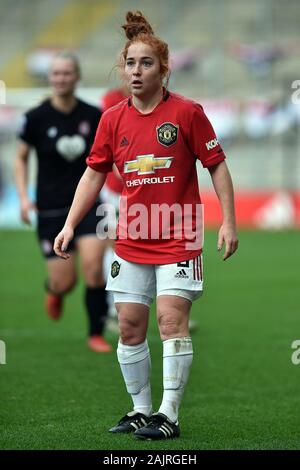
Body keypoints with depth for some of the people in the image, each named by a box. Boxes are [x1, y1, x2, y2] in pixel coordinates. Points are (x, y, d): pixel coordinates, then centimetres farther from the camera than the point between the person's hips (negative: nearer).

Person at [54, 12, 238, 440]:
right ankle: (141, 410, 19)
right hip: (131, 240, 5)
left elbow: (217, 165, -3)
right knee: (129, 326, 6)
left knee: (172, 320, -12)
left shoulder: (187, 112, -8)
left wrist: (228, 222, -8)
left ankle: (169, 416, -9)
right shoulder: (113, 119, 4)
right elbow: (94, 174, 10)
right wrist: (70, 224, 3)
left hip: (178, 239, -5)